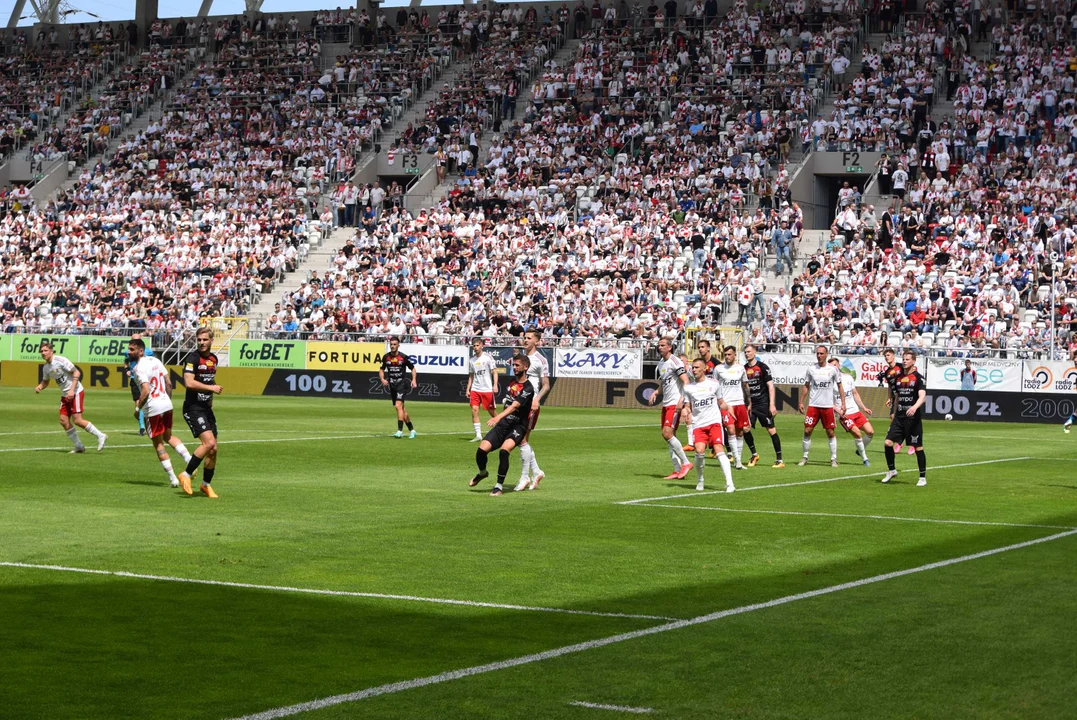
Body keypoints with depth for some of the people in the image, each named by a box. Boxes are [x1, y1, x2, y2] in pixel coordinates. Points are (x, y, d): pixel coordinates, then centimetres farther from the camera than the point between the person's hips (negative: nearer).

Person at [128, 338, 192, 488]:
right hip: (166, 403, 7)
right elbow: (168, 383, 12)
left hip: (153, 408, -7)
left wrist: (137, 408, -11)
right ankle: (190, 460, 7)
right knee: (168, 437, 24)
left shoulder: (139, 368, -15)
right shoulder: (156, 361, 9)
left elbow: (146, 390, -24)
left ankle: (172, 478, 7)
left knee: (158, 444, 6)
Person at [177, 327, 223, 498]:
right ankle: (186, 475, -9)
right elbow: (189, 382, -25)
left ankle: (206, 485, 22)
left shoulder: (213, 359, 12)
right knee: (209, 442, -22)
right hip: (193, 407, -8)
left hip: (206, 408, 8)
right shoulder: (193, 358, -12)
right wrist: (211, 388, -19)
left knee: (213, 449, 7)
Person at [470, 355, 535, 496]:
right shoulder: (513, 381, 9)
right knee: (482, 450, -10)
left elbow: (514, 405, -30)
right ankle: (482, 473, 22)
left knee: (504, 450, -31)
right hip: (502, 424, 6)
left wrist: (498, 417, -43)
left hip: (518, 427, -6)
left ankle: (499, 486, -18)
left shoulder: (528, 388, -14)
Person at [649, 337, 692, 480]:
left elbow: (686, 382, -17)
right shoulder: (661, 363, 16)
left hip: (675, 403, -9)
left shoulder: (675, 361, -11)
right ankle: (677, 471, 9)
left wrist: (682, 400, -27)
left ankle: (685, 463, -7)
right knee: (669, 436, 6)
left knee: (667, 433, -17)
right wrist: (656, 393, 9)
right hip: (666, 404, 9)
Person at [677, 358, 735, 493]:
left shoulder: (714, 384, 8)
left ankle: (729, 483, -18)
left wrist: (728, 407, -6)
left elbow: (721, 403, 16)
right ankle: (699, 480, 6)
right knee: (699, 450, -18)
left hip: (714, 422, -1)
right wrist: (685, 410, -6)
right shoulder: (688, 388, 12)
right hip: (698, 425, 1)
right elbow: (687, 407, 17)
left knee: (719, 450, -16)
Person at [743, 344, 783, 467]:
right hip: (750, 404, 5)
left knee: (771, 430, -5)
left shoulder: (762, 367, -6)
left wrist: (772, 405, -14)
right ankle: (754, 454, 15)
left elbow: (770, 386, -8)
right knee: (745, 429, -6)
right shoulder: (744, 369, 9)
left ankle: (779, 460, 0)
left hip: (763, 404, -5)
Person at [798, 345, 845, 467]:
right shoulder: (811, 369, 3)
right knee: (807, 431, -3)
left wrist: (843, 403, 1)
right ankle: (805, 457, 10)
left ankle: (834, 459, 10)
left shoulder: (833, 369, -1)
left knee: (830, 433, 1)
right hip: (813, 405, 1)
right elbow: (806, 386, 11)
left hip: (828, 406, -1)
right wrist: (801, 402, 5)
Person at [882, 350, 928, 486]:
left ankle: (923, 477, 10)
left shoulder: (918, 377, -6)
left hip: (913, 419, -5)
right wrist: (894, 414, 21)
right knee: (888, 443, -5)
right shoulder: (899, 378, 12)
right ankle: (891, 471, 13)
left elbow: (922, 396, -19)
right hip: (899, 417, 5)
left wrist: (915, 407, -38)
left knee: (918, 447, -1)